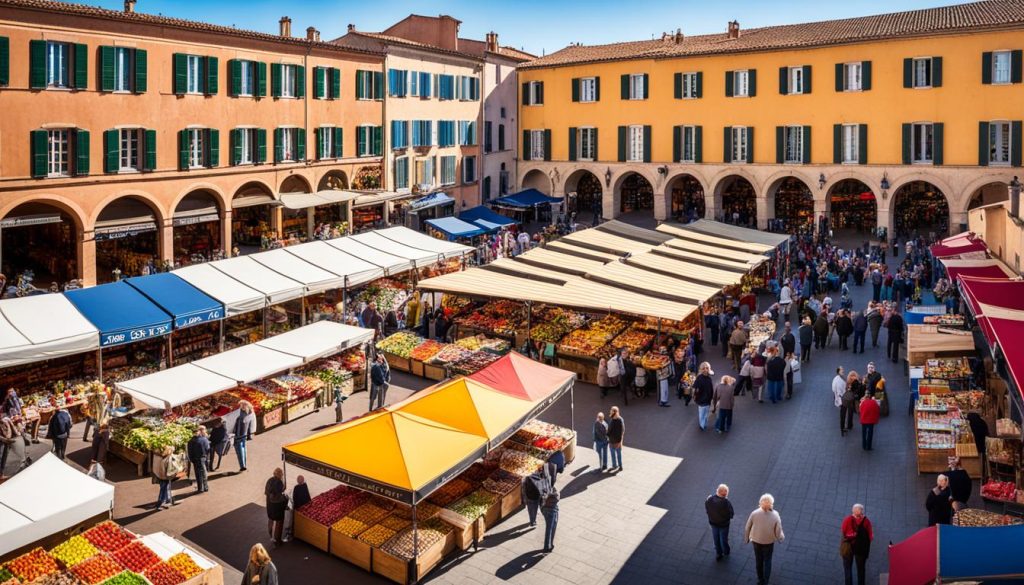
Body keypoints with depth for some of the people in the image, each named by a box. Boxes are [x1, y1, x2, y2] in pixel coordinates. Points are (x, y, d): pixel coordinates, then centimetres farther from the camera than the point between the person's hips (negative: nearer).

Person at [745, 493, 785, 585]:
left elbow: (748, 528, -13)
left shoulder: (754, 514, -27)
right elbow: (778, 532, -18)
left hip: (756, 541, 1)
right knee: (767, 561, 24)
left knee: (758, 560, 24)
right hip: (769, 542, -1)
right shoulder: (775, 516, -28)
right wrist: (781, 538, 7)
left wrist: (746, 538, 7)